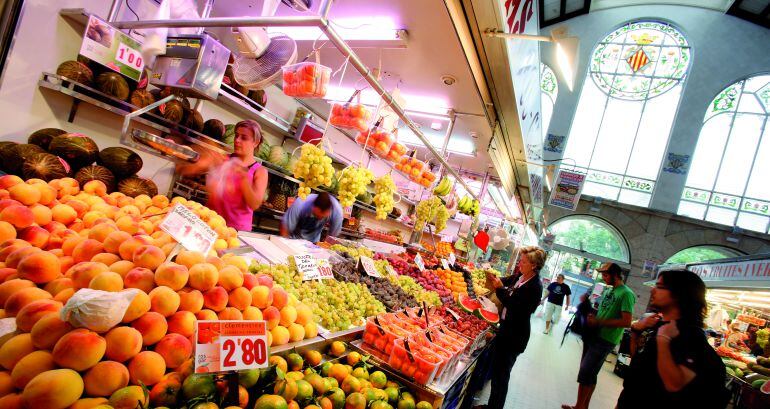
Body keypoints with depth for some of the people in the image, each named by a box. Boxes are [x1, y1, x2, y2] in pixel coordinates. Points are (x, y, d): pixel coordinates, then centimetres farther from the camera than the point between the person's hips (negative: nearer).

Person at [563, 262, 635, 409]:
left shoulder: (626, 293, -15)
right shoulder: (610, 291, 12)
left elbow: (626, 322, -21)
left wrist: (598, 321, -18)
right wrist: (593, 317, -1)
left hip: (605, 341, -8)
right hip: (594, 336, 8)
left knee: (585, 374, -4)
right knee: (589, 374, 15)